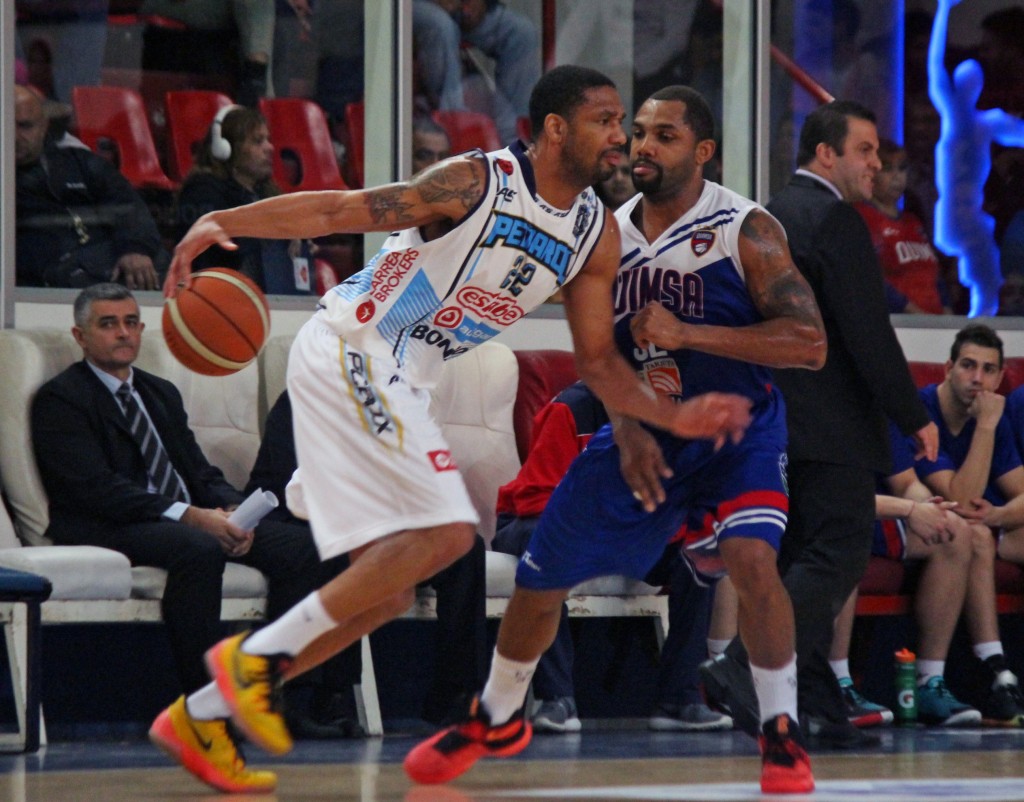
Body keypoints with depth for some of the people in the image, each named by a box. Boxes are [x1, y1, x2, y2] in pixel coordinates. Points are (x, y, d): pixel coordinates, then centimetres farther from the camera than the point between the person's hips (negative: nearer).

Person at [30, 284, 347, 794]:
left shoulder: (162, 394, 26)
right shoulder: (60, 400, -1)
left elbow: (200, 472, 19)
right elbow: (95, 486, -14)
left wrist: (231, 510, -6)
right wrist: (189, 516, -24)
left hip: (196, 521, 8)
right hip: (109, 532, -8)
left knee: (298, 548, -14)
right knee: (198, 551, -39)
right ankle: (204, 714, -37)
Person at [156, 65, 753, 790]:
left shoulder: (597, 235, 6)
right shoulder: (477, 183, -16)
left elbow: (597, 360, 14)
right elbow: (338, 211, -15)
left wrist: (671, 417, -1)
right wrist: (224, 222, -25)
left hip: (399, 386, 9)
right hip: (348, 353, -9)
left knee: (388, 593, 8)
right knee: (445, 532, -21)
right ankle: (257, 655, -13)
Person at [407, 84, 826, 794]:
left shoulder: (745, 230, -18)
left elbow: (809, 343, -25)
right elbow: (603, 351, 9)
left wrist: (687, 334, -31)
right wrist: (627, 432, -10)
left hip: (738, 428, -5)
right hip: (642, 431, 5)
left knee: (751, 556, -31)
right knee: (540, 577, 7)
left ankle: (781, 733, -14)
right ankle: (496, 720, 32)